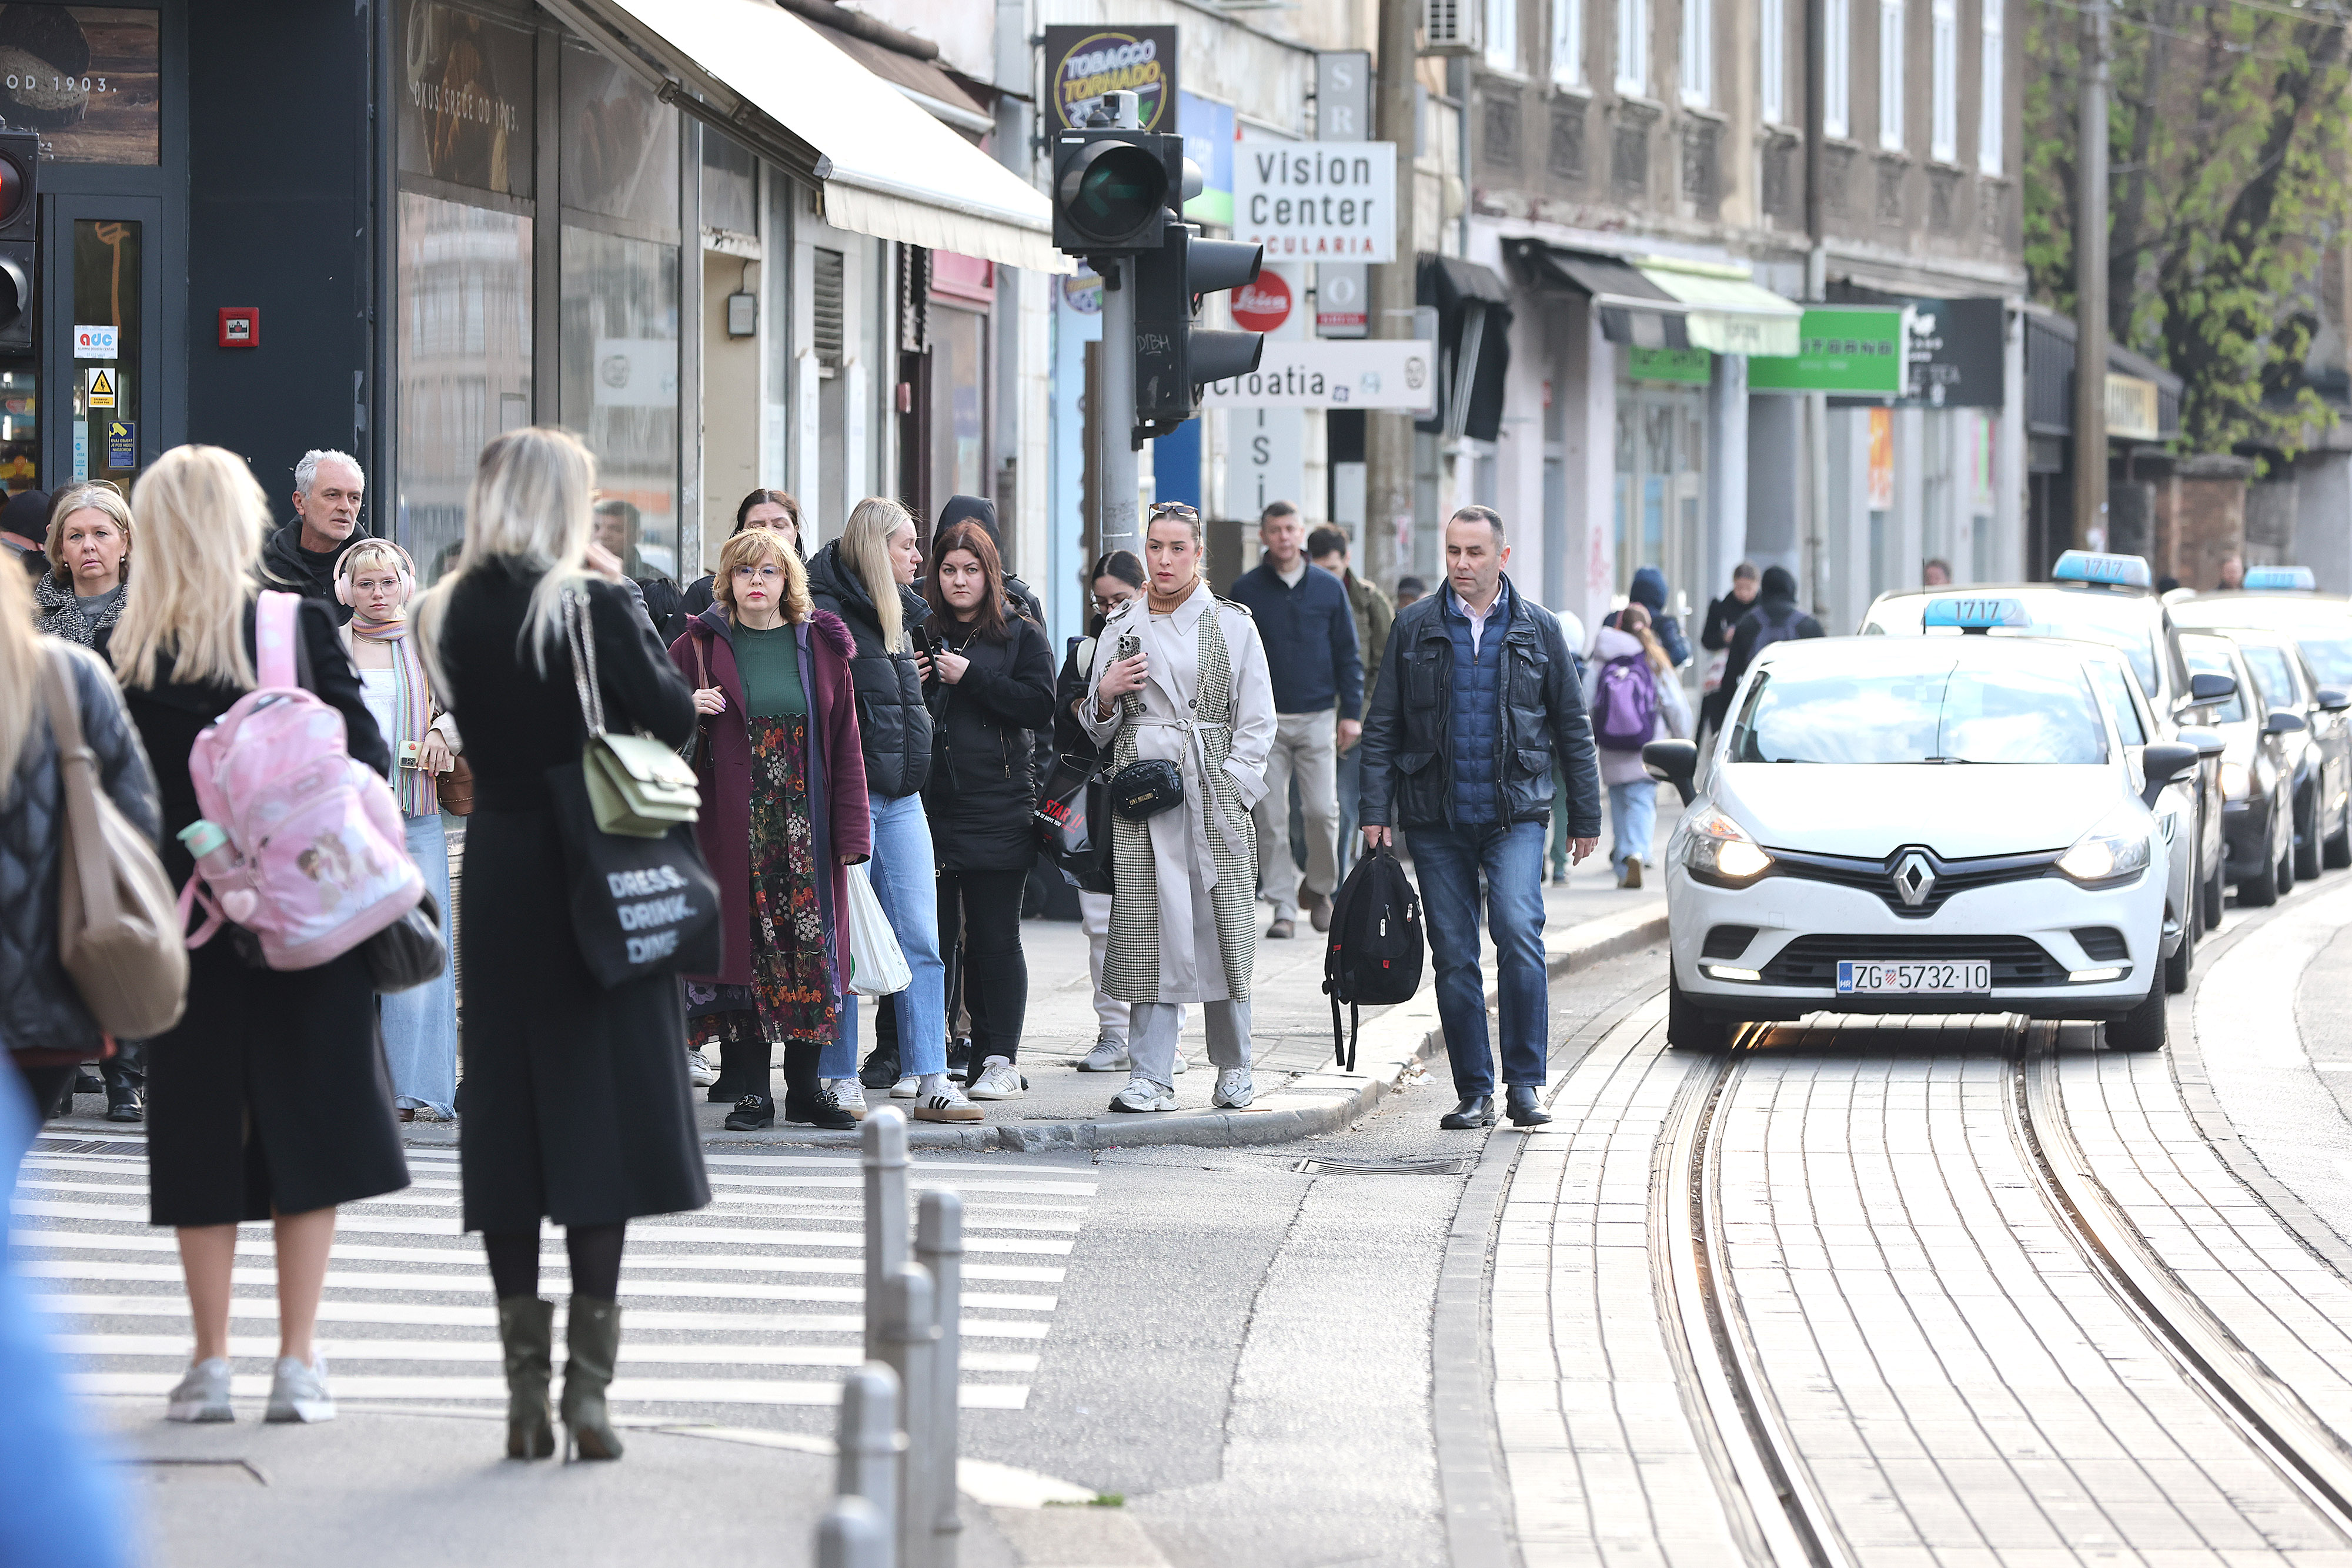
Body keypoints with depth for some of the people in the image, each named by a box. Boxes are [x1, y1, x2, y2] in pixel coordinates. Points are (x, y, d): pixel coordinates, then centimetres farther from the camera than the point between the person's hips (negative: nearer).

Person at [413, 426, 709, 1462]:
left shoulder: (449, 614, 3)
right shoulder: (589, 606, -11)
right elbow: (675, 716, -8)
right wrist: (627, 603, 1)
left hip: (497, 874, 4)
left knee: (507, 1117, 7)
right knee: (602, 1111, 0)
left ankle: (525, 1394, 6)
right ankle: (587, 1387, -5)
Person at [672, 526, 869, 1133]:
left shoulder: (821, 645, 8)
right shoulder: (700, 645, 4)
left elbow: (845, 745, 6)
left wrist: (852, 832, 0)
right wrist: (685, 709, -12)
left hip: (807, 828, 1)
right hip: (733, 827, -1)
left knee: (811, 950, 0)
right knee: (744, 948, -2)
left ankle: (805, 1088, 8)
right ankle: (750, 1090, 3)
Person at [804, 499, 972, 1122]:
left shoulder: (897, 614, 17)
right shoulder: (825, 614, -10)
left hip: (902, 795, 8)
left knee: (920, 939, 3)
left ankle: (928, 1078, 4)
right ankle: (840, 1081, 4)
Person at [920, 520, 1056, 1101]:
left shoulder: (1021, 634, 5)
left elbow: (1040, 706, -7)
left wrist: (970, 679, -12)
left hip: (997, 808, -3)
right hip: (931, 805, 3)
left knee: (994, 939, -1)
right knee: (931, 937, 2)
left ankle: (1001, 1062, 1)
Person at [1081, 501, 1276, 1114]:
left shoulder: (1232, 625, 7)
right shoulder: (1120, 627, 12)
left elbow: (1257, 723, 5)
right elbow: (1099, 729, 17)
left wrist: (1223, 789, -5)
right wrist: (1106, 694, -4)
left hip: (1215, 793, -1)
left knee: (1221, 927, -1)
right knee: (1150, 930, -6)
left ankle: (1234, 1068, 14)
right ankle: (1152, 1077, -6)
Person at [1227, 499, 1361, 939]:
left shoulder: (1328, 588, 6)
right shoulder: (1246, 590, 4)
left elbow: (1348, 655, 9)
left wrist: (1352, 712, 1)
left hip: (1317, 718, 0)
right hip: (1265, 721, 0)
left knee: (1322, 811, -7)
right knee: (1270, 817, -3)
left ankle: (1319, 887, 15)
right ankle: (1283, 906, 3)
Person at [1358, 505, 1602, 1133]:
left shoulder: (1538, 629, 6)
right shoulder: (1415, 628, 6)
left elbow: (1572, 728, 11)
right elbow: (1383, 727, 7)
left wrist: (1586, 817, 9)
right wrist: (1376, 810, -1)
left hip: (1515, 815, -1)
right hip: (1436, 819, 1)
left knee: (1519, 933, -19)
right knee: (1454, 957, 2)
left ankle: (1524, 1082, -11)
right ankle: (1475, 1092, 10)